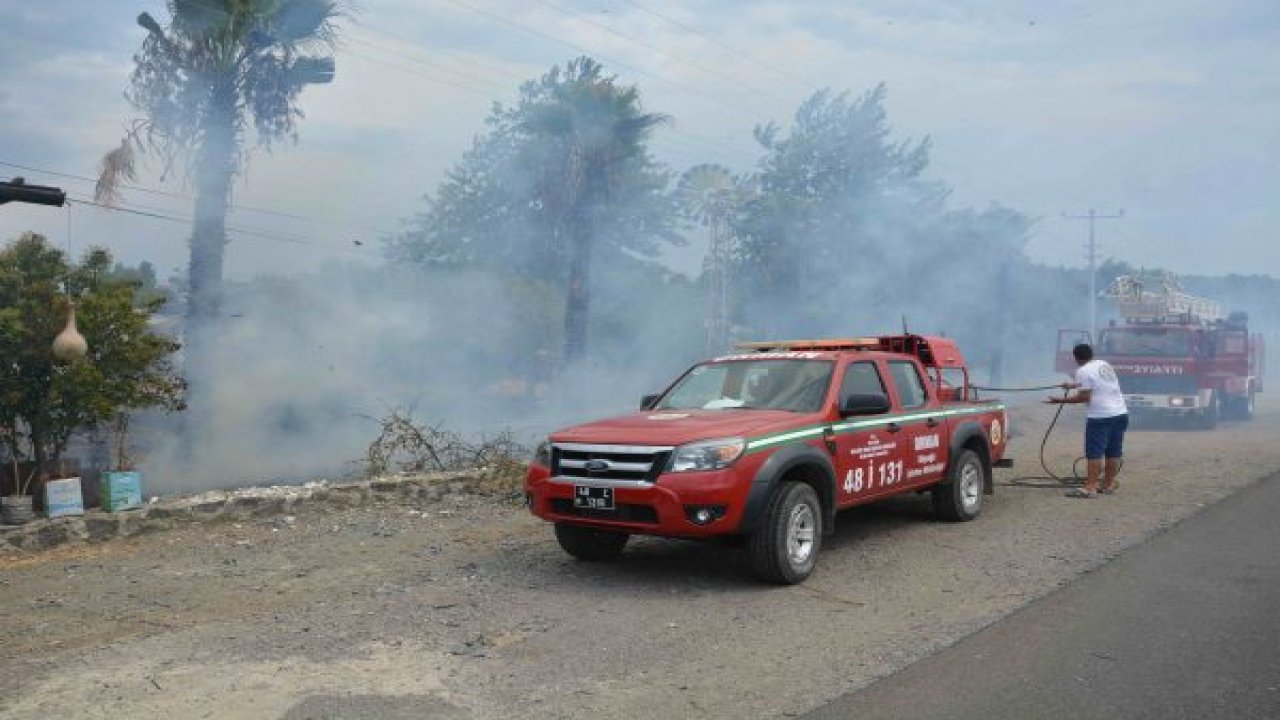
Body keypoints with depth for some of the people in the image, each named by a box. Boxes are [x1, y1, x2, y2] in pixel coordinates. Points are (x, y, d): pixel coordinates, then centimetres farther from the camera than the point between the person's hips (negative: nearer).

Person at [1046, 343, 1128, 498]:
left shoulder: (1083, 371, -8)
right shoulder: (1105, 365, 18)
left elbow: (1084, 397, -14)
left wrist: (1061, 400, -8)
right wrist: (1072, 385, 43)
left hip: (1101, 417, -8)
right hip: (1120, 413, 8)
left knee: (1094, 452, -7)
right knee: (1113, 451, 12)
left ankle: (1090, 487, -11)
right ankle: (1109, 484, 20)